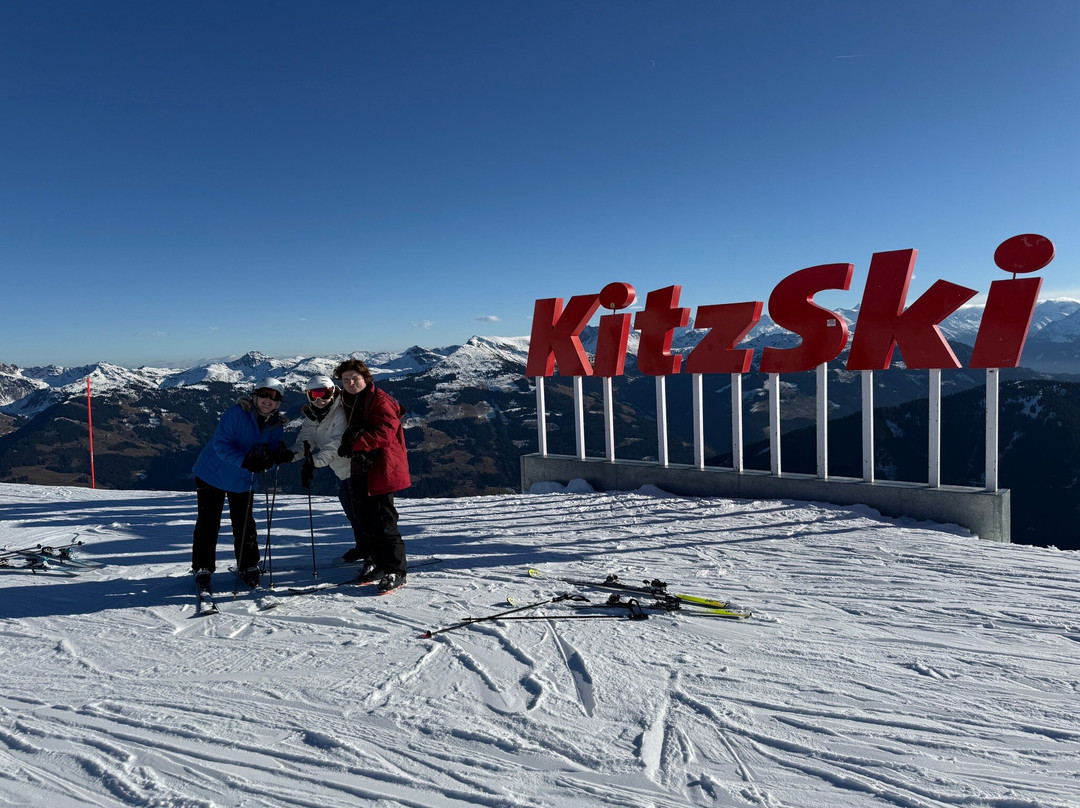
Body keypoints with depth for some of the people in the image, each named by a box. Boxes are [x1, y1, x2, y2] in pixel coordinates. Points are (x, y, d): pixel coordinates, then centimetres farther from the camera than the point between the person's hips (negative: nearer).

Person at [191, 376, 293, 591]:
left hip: (243, 482, 4)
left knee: (245, 525, 7)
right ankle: (203, 568, 15)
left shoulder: (277, 425, -5)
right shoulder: (236, 413, -20)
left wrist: (277, 458, -27)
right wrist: (244, 461, -37)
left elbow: (268, 462, -4)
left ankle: (248, 567, 21)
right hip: (212, 474, -4)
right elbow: (220, 444, -25)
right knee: (208, 523, 2)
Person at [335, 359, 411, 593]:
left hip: (382, 468, -8)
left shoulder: (380, 401, -10)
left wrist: (355, 444, -24)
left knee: (383, 520, -8)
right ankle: (379, 562, 26)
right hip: (361, 468, 8)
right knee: (366, 519, 12)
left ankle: (396, 571, 1)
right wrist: (349, 439, 2)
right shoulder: (348, 402, 16)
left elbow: (385, 433, -21)